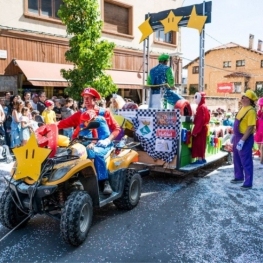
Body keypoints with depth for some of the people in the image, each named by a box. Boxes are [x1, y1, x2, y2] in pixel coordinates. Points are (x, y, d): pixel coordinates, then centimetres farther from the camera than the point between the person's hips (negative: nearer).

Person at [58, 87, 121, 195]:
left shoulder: (105, 112, 6)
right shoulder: (80, 114, 13)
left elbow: (116, 128, 2)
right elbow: (66, 122, 2)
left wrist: (107, 140, -13)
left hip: (101, 144, -3)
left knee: (96, 153, -35)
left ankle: (105, 182, -27)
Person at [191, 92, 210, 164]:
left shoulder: (201, 107, -17)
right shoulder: (204, 106, 14)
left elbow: (200, 120, -22)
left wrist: (195, 131, -22)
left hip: (200, 128, -10)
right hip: (203, 128, 10)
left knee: (198, 143, -6)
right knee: (201, 143, 14)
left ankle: (199, 159, -3)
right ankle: (203, 159, 20)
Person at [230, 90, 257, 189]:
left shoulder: (251, 111, -19)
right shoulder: (243, 108, 9)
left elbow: (250, 127, -24)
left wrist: (242, 140, -26)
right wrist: (234, 136, 19)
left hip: (245, 139, -9)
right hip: (238, 137, 9)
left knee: (246, 161, -1)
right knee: (237, 159, 19)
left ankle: (248, 183, 9)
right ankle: (239, 177, 35)